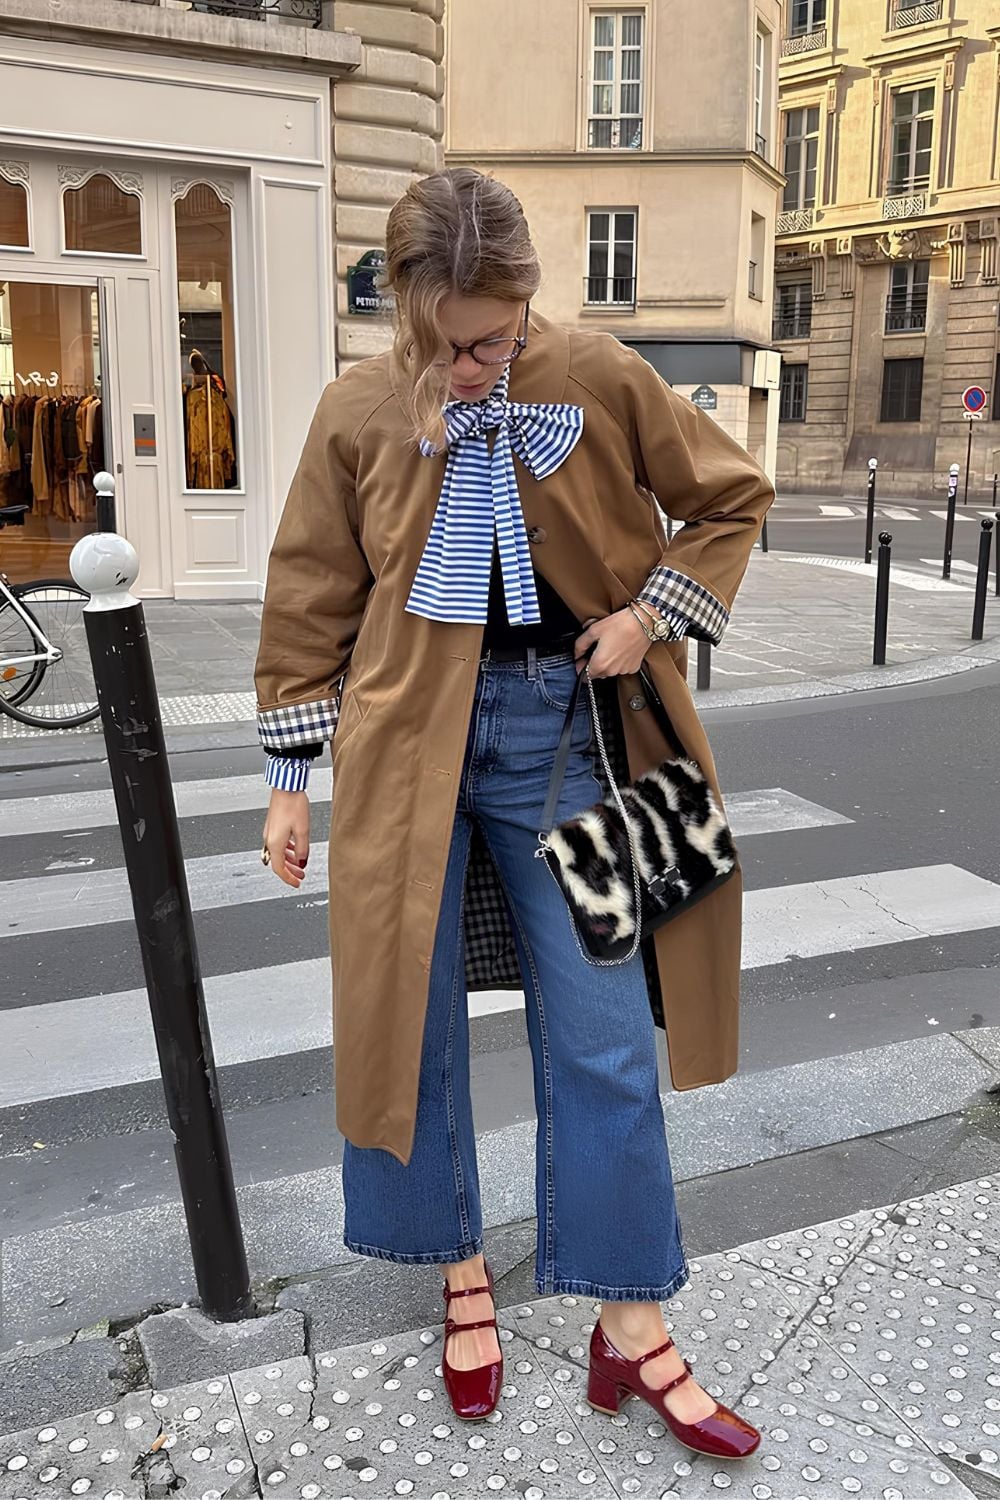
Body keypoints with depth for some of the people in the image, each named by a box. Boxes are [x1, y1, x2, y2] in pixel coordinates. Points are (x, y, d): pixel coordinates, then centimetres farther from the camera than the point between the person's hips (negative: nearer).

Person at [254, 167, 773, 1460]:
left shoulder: (602, 380, -3)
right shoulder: (358, 412, -3)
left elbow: (732, 500, 9)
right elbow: (310, 604, 5)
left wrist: (651, 613, -6)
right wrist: (291, 781, 6)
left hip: (562, 733, 0)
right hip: (409, 744, 1)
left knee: (602, 1035, 3)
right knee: (410, 1016, 7)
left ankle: (630, 1330, 19)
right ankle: (460, 1270, 32)